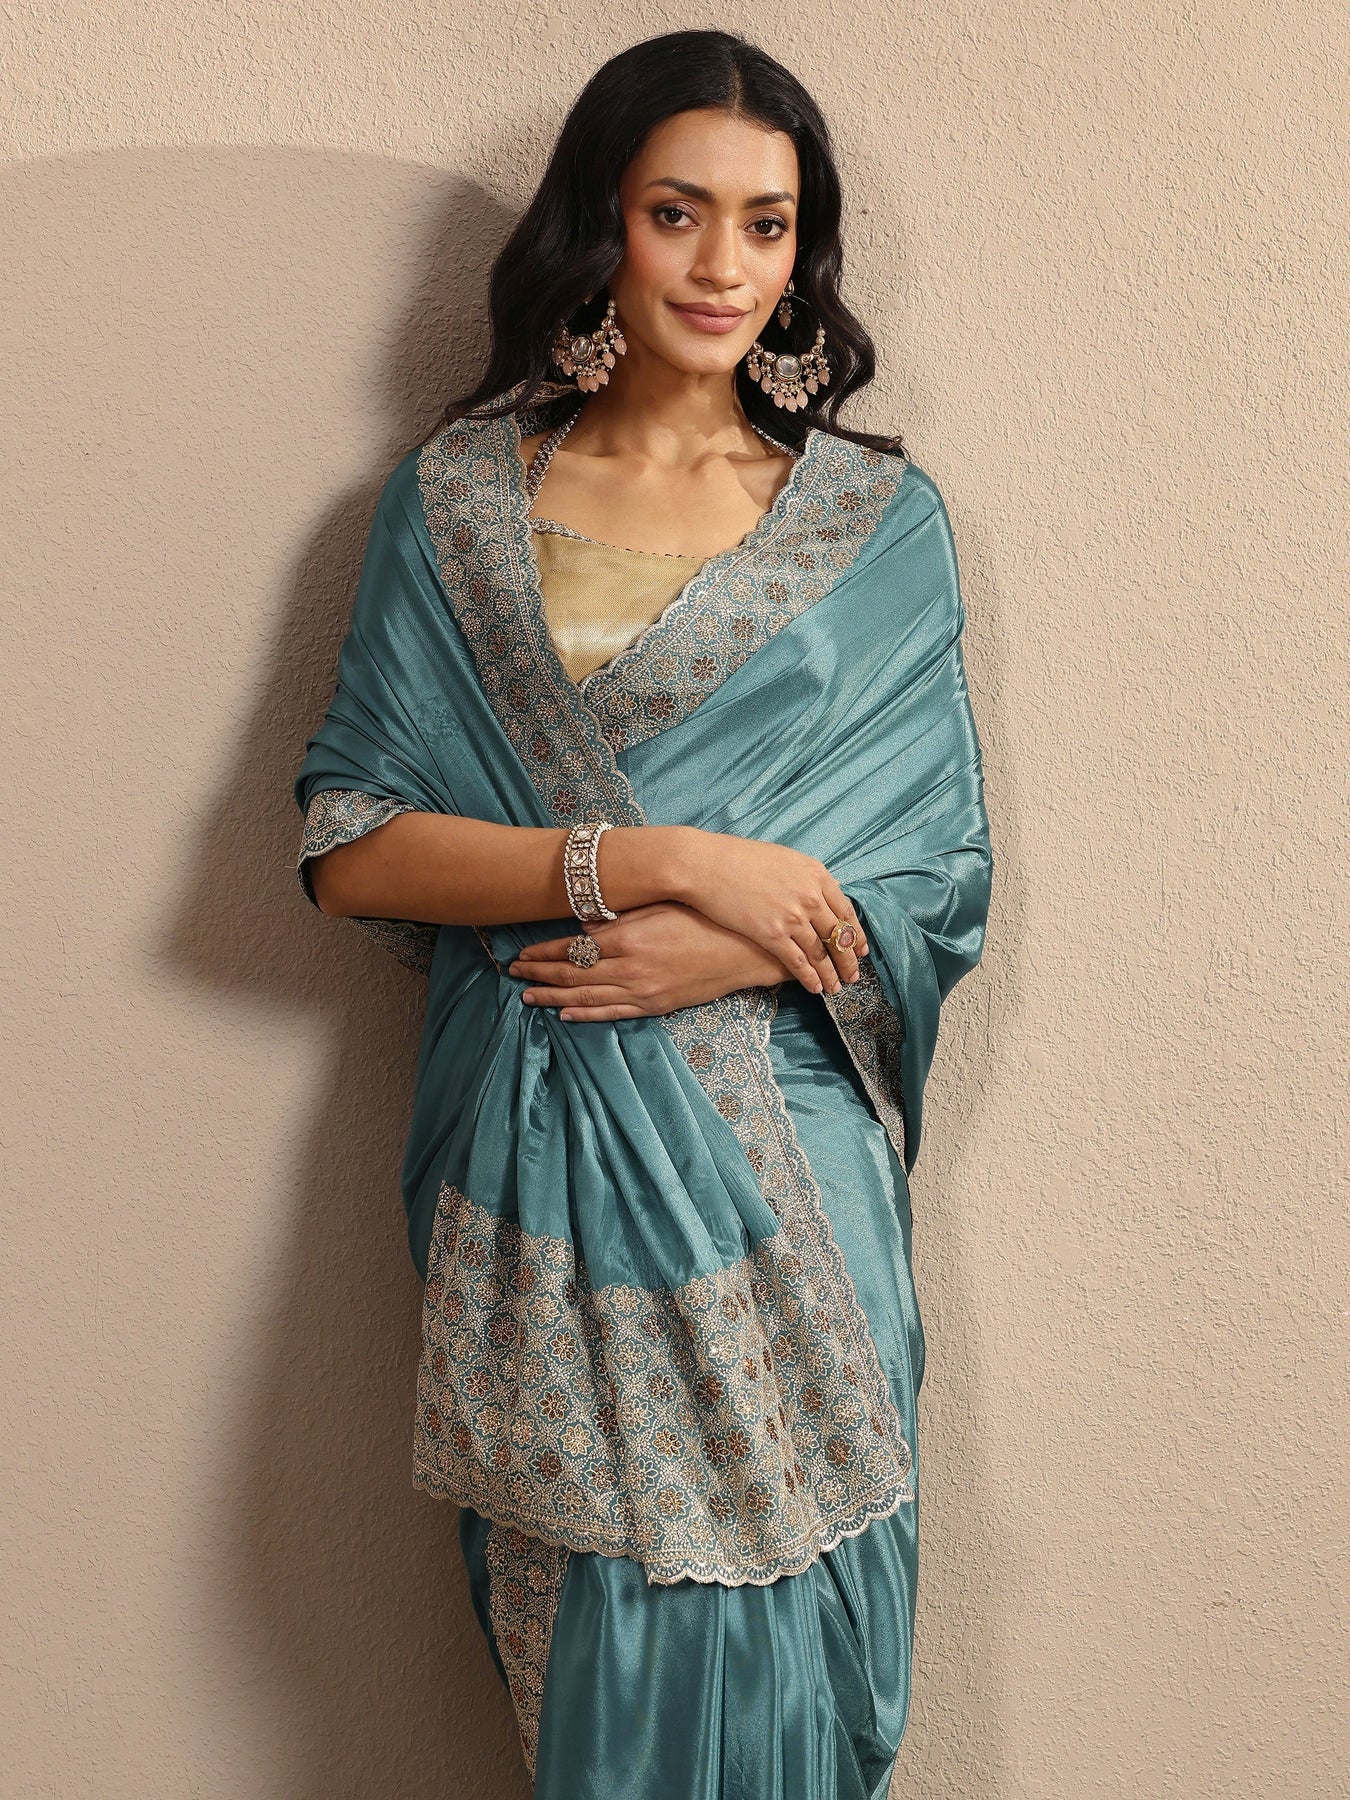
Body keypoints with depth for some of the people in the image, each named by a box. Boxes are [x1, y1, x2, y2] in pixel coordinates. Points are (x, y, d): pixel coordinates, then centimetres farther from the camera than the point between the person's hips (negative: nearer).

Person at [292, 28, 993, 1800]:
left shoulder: (882, 521, 4)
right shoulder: (453, 499, 4)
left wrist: (715, 955, -15)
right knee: (574, 1635, 10)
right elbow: (349, 846, -3)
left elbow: (936, 890, 2)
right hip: (529, 1151, 1)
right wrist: (661, 861, -14)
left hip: (773, 1151, 0)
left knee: (765, 1627, 5)